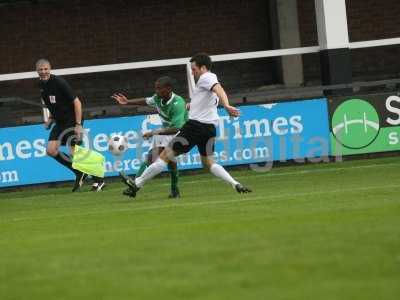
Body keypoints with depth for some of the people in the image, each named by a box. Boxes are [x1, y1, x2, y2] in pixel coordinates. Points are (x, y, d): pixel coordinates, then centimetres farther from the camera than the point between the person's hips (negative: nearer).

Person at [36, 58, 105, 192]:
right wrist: (51, 119, 7)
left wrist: (78, 125, -22)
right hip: (60, 122, 8)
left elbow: (77, 102, -18)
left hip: (72, 121, -8)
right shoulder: (41, 85, 5)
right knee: (51, 150, -5)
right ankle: (79, 173, 11)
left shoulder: (58, 82, -18)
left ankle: (98, 180, 6)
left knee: (74, 153, -10)